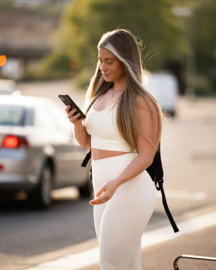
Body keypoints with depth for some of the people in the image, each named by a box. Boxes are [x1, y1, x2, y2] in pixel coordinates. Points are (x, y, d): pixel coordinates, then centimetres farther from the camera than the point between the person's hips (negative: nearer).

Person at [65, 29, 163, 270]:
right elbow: (86, 142, 18)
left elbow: (146, 156, -15)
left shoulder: (140, 102, -11)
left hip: (129, 190, -8)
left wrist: (115, 183, -30)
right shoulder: (100, 94, 13)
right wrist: (77, 123, -4)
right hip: (104, 187, 8)